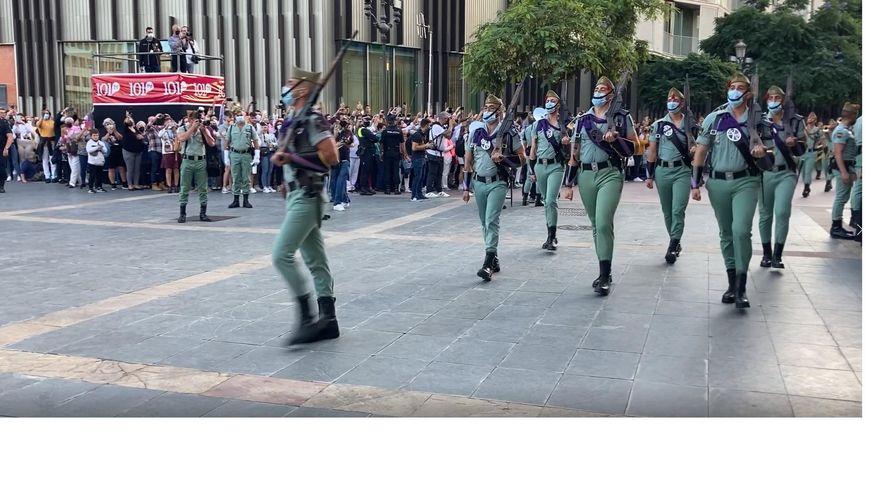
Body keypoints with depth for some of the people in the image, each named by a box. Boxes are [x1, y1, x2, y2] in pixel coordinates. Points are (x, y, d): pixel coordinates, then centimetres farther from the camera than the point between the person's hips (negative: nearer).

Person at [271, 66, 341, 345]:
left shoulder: (313, 121, -13)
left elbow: (331, 158, -19)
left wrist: (291, 158, -20)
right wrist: (289, 181, 16)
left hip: (307, 197, -10)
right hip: (298, 196, 10)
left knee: (282, 255, -13)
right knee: (315, 260, 10)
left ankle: (307, 318, -8)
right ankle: (327, 320, 14)